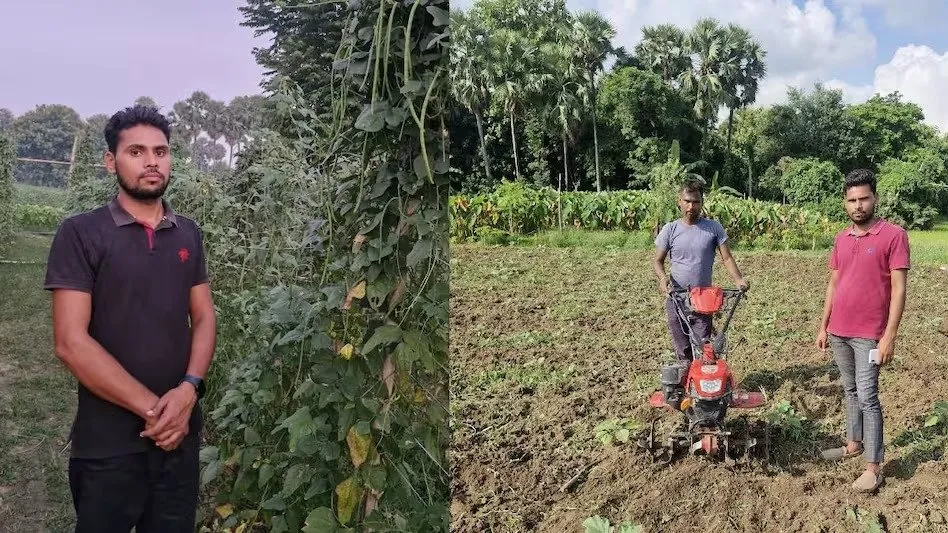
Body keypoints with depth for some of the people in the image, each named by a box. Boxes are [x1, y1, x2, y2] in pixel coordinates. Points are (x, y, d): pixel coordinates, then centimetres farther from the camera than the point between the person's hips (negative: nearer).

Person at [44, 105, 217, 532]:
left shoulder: (189, 234, 7)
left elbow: (204, 318, 7)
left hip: (181, 432, 4)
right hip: (107, 444, -4)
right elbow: (70, 342, -13)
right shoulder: (80, 233, -7)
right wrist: (152, 408, -15)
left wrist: (189, 389, -12)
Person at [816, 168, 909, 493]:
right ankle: (853, 444, 31)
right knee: (850, 392, 17)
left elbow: (898, 289, -13)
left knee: (867, 397, -5)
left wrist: (889, 336, -17)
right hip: (838, 332, 6)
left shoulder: (893, 236, -11)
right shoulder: (841, 239, 8)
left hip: (869, 335, -6)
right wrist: (823, 327, 12)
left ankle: (873, 468, 2)